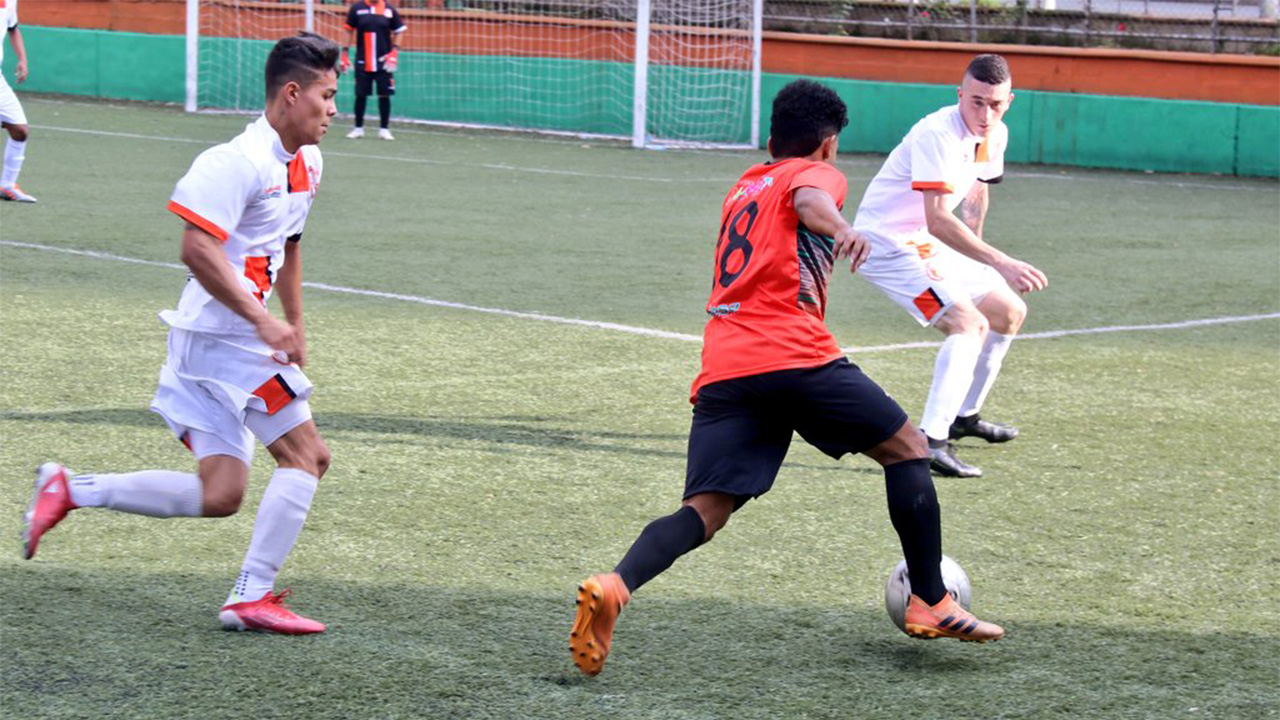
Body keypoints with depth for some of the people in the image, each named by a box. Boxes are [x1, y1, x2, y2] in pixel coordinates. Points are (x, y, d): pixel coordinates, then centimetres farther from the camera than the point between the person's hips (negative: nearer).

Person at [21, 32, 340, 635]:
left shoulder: (306, 165, 14)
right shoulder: (240, 161, -16)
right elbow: (197, 248, -24)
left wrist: (295, 329, 28)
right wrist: (263, 320, -25)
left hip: (244, 340, 9)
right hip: (219, 335, -9)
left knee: (218, 497, 5)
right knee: (306, 453, -9)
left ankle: (71, 490, 11)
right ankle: (252, 597, -5)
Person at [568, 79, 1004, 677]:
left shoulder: (742, 189, 32)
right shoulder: (816, 174, 11)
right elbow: (809, 200, -15)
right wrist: (841, 230, -36)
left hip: (722, 367, 6)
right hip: (794, 355, -6)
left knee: (705, 510, -3)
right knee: (906, 448, 12)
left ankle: (612, 588, -30)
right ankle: (931, 604, 11)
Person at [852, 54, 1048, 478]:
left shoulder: (995, 135, 0)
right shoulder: (937, 135, -29)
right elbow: (938, 221, -37)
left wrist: (975, 247, 28)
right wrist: (1000, 263, -42)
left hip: (929, 247, 9)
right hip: (888, 245, -9)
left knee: (1010, 312, 17)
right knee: (970, 323, -27)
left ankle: (964, 415, 33)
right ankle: (930, 441, -36)